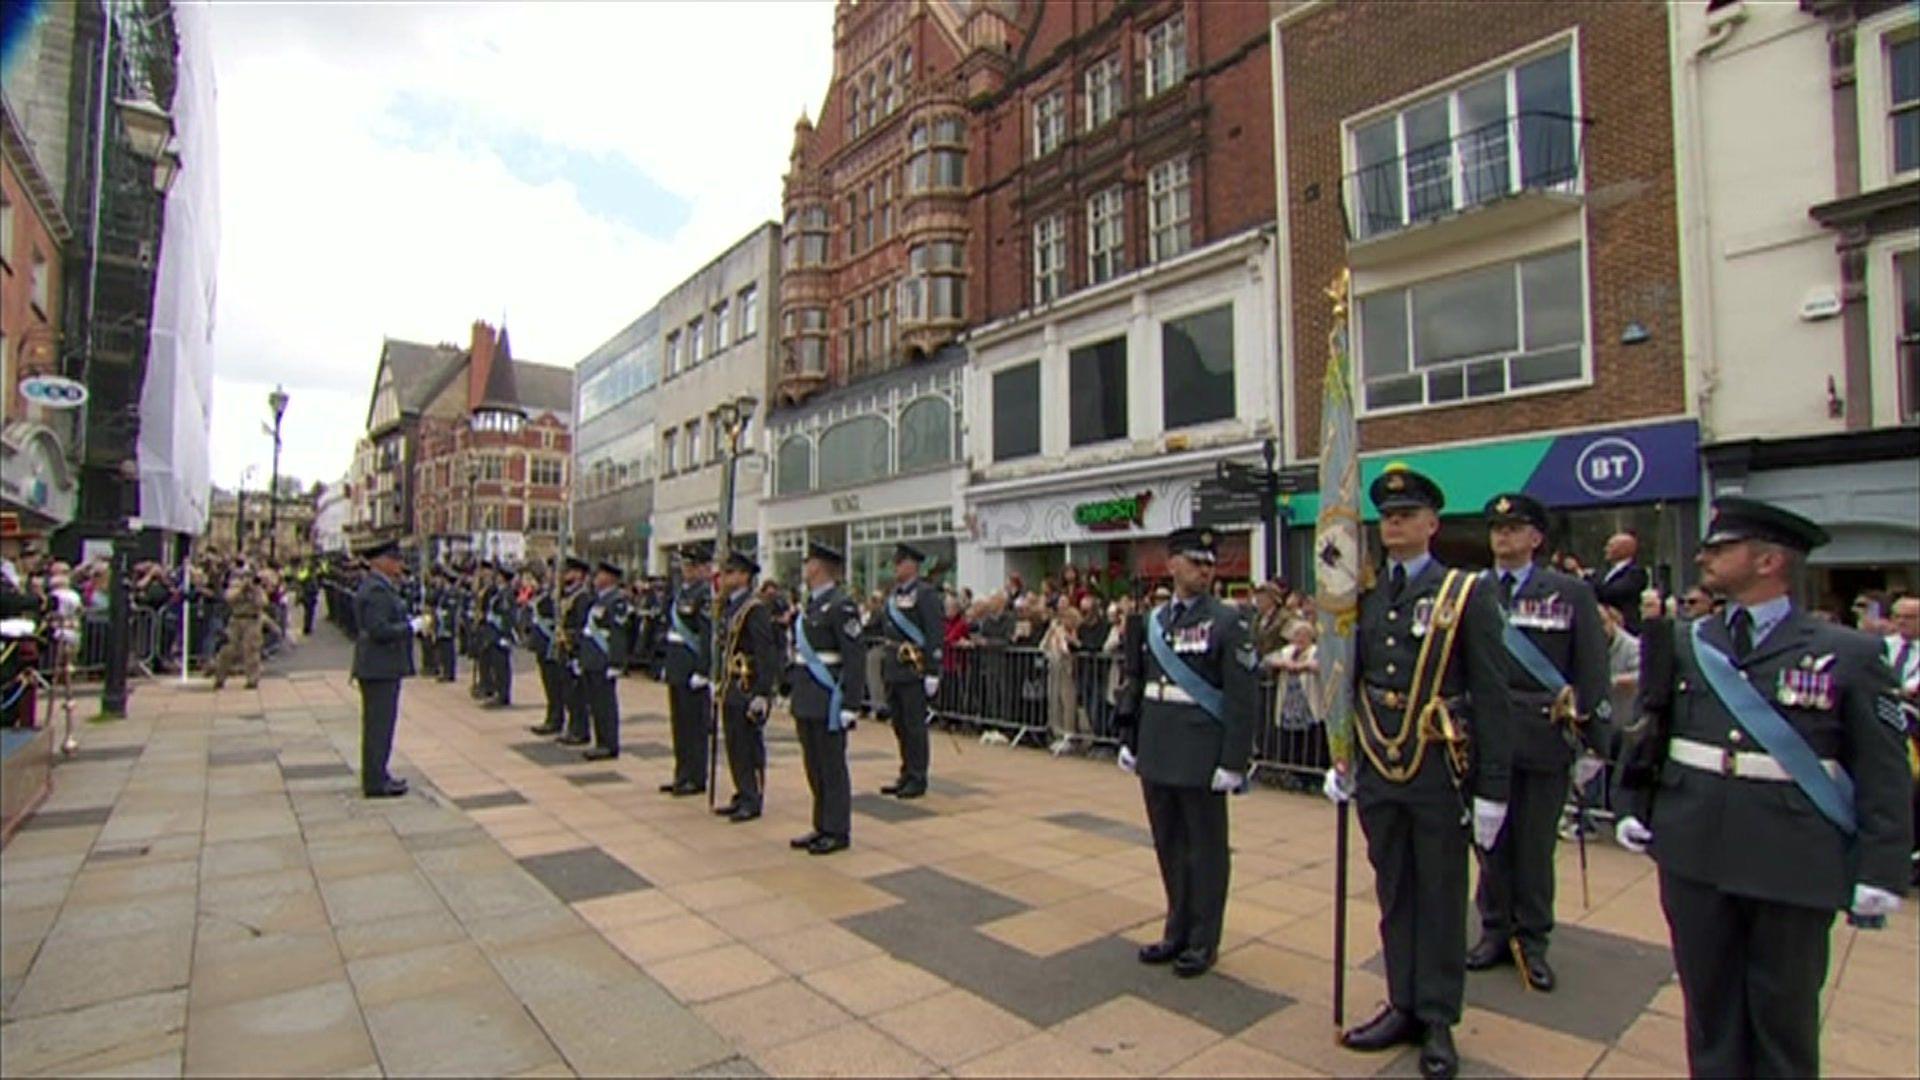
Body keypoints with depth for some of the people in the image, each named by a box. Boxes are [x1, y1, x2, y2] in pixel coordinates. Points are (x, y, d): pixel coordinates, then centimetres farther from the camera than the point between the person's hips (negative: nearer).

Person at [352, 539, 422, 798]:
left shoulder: (380, 586, 14)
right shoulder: (376, 590, -19)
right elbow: (380, 630, -25)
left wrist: (409, 620, 8)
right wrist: (412, 626, -17)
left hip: (381, 666, 11)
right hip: (380, 667, -11)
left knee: (378, 723, 18)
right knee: (379, 723, -3)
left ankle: (376, 775, 28)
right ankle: (375, 782, 4)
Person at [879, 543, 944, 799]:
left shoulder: (926, 594, -11)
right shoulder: (894, 595, 14)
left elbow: (935, 635, -15)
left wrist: (932, 672, -19)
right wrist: (885, 666, 17)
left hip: (913, 669, -8)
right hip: (893, 669, 8)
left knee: (914, 725, 0)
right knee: (899, 725, 15)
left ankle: (918, 780, 11)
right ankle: (906, 775, 27)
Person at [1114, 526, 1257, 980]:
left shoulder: (1228, 622, -8)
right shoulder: (1152, 621, 7)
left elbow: (1244, 698, -12)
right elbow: (1136, 685, 13)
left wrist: (1233, 761, -14)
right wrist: (1128, 739, 11)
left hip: (1202, 759, -5)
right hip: (1156, 755, 5)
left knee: (1206, 851, 9)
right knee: (1168, 847, 16)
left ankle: (1203, 941, 25)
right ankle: (1177, 931, 33)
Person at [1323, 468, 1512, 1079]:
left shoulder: (1467, 595, -5)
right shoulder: (1364, 599, 6)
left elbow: (1492, 698, -7)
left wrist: (1492, 788, -9)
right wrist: (1342, 759, 10)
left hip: (1440, 775, -4)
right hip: (1378, 773, 4)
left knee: (1441, 898, 10)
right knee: (1393, 894, 14)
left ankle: (1438, 1021, 25)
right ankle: (1403, 1006, 29)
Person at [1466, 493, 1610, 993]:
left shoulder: (1572, 593, 2)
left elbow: (1592, 674, 0)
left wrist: (1593, 744, -3)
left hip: (1544, 739, -1)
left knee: (1536, 844, 9)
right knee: (1492, 839, 11)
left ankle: (1532, 941, 24)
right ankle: (1496, 931, 26)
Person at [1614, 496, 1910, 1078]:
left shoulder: (1849, 654, -2)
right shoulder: (1683, 644, 5)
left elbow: (1883, 774, -1)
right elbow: (1651, 733, 11)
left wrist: (1879, 872, -5)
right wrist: (1635, 807, 3)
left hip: (1795, 870, -2)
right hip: (1693, 857, 2)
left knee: (1785, 1013, 13)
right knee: (1709, 1005, 14)